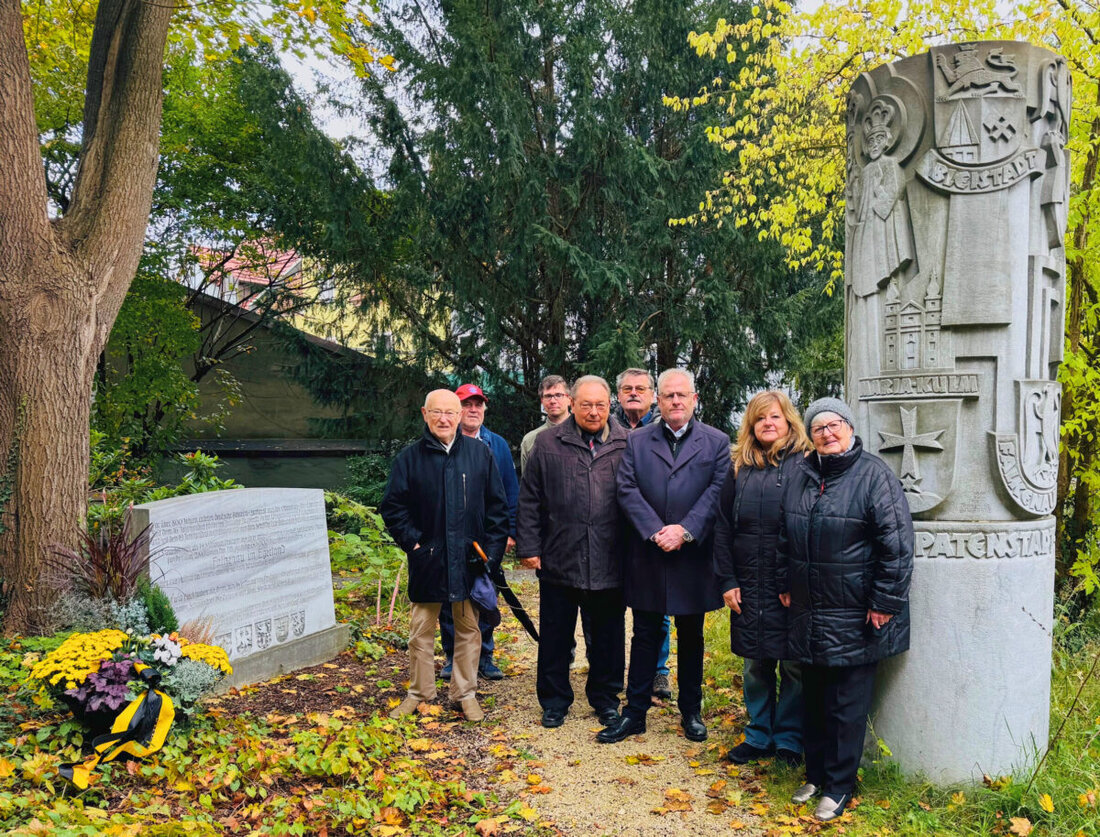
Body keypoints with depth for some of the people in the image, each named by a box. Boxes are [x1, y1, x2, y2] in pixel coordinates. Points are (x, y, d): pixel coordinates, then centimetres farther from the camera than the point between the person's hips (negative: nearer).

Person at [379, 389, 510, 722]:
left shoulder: (480, 454, 2)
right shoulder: (409, 458, 0)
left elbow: (497, 506, 4)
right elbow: (392, 507, 3)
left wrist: (492, 550, -2)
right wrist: (412, 541, -7)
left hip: (469, 560, 1)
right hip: (427, 561, 0)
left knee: (468, 629, 10)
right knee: (421, 631, 9)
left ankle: (465, 693, 24)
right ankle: (419, 693, 25)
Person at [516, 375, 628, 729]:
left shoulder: (627, 445, 1)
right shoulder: (548, 444, 2)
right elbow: (529, 501, 3)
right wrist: (528, 547, -2)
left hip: (610, 564, 0)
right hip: (559, 563, 0)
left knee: (607, 639, 13)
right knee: (555, 639, 12)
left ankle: (605, 699, 31)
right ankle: (554, 701, 28)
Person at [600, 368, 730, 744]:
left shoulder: (716, 442, 2)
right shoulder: (636, 441, 4)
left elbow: (718, 491, -8)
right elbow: (627, 490, -5)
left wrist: (685, 530, -19)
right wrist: (656, 531, -17)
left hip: (694, 556, 0)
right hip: (647, 556, 0)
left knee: (691, 638, 13)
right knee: (645, 636, 9)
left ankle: (691, 711, 28)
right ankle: (635, 712, 19)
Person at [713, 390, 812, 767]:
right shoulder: (739, 469, 9)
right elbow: (722, 527, 9)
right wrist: (727, 580, 2)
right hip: (748, 585, 4)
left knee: (793, 666, 5)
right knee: (755, 665, 12)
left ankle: (789, 740, 20)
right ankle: (759, 736, 26)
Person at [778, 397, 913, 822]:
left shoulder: (874, 475, -11)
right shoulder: (800, 477, 8)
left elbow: (897, 544, -15)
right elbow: (785, 538, 18)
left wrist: (885, 603, -15)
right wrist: (785, 585, 15)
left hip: (854, 618, -5)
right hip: (808, 614, 6)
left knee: (847, 706, 5)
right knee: (814, 699, 16)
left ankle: (838, 786, 19)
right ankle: (815, 774, 31)